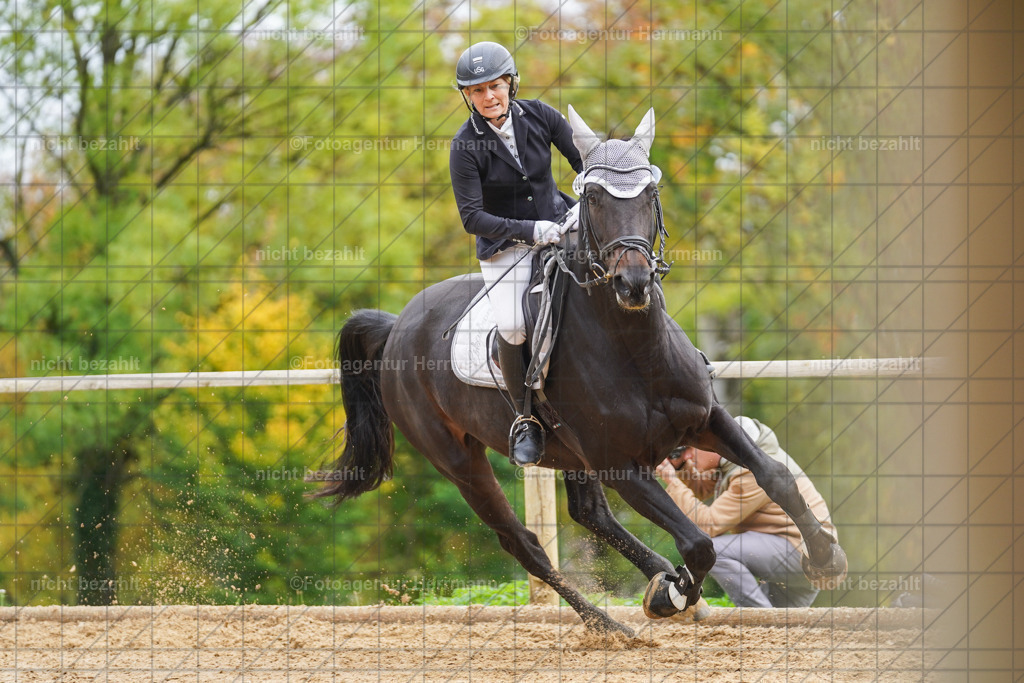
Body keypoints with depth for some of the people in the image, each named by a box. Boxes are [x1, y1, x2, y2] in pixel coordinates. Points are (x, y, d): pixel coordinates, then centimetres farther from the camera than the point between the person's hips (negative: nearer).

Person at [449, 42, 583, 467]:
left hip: (557, 222, 3)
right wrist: (530, 232, -25)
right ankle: (525, 417, -1)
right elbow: (472, 217, -17)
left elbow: (586, 161, 3)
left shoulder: (539, 116, -6)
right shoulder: (466, 146, -14)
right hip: (506, 243, -3)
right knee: (512, 328, -22)